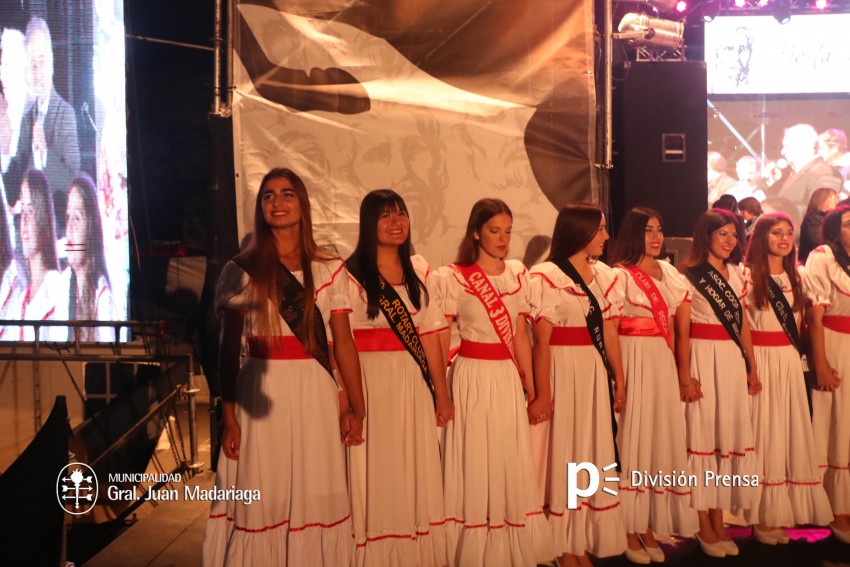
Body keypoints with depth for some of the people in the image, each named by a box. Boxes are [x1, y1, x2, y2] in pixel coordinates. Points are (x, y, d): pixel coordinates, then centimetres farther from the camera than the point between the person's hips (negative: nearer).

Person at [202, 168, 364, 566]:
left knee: (314, 498, 7)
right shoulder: (240, 271, 1)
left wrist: (357, 408, 3)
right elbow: (229, 349, 1)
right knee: (261, 499, 6)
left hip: (314, 393, 1)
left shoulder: (330, 271, 3)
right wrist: (229, 418, -2)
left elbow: (344, 343, 4)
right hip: (261, 394, -1)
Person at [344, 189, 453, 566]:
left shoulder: (418, 270, 8)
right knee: (378, 472, 5)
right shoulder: (351, 274, -7)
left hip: (414, 383, 5)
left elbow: (429, 334, 8)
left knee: (417, 472, 13)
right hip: (372, 383, -4)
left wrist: (442, 392, 8)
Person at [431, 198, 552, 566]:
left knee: (512, 464, 12)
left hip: (508, 379, 5)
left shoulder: (517, 274, 6)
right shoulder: (454, 277, -7)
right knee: (475, 465, 4)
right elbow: (440, 342, -7)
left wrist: (531, 387, 9)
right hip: (472, 378, -4)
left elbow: (520, 337, 9)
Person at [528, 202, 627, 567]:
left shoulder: (604, 274, 10)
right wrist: (542, 393, -17)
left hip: (596, 374, 7)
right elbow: (542, 340, -14)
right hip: (563, 373, -7)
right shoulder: (547, 276, -10)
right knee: (564, 454, 3)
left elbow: (609, 332, 11)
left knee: (593, 454, 12)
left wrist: (619, 380, 9)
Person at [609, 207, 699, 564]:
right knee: (633, 436, -2)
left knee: (662, 434, 9)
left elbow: (680, 327, 12)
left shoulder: (670, 273, 13)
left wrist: (685, 373, 5)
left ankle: (650, 526, 21)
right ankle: (630, 530, 8)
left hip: (664, 362, 6)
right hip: (632, 362, -6)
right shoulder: (620, 275, -6)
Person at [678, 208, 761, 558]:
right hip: (703, 360, -6)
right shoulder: (688, 276, -5)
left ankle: (719, 521, 19)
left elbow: (743, 325, 14)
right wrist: (684, 374, -14)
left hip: (733, 361, 6)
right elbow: (682, 330, -8)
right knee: (702, 434, -1)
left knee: (729, 433, 8)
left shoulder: (737, 274, 13)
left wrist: (752, 368, 11)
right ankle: (704, 526, 10)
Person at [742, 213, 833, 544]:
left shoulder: (794, 276, 13)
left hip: (790, 362, 6)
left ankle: (785, 510, 18)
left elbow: (797, 320, 18)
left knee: (790, 430, 7)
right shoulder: (748, 275, -6)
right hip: (760, 360, -5)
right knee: (764, 432, -2)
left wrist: (793, 355, 7)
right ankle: (762, 517, 8)